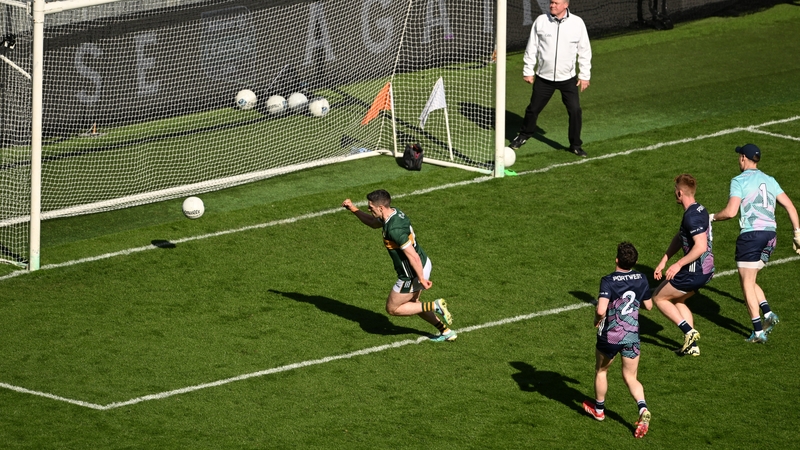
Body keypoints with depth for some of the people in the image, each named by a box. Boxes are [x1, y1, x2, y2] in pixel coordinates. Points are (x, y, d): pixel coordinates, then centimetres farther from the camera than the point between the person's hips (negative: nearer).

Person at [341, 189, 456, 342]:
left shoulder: (394, 229, -31)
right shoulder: (395, 213, -1)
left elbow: (413, 256, -30)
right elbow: (373, 223, 20)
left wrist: (421, 279, -21)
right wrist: (353, 209, 10)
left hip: (414, 273, -9)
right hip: (424, 263, 9)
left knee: (392, 308, 10)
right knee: (411, 303, 28)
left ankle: (434, 307, 2)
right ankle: (446, 331, 29)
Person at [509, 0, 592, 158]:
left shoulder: (577, 23, -7)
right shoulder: (541, 21, -5)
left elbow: (584, 50, 0)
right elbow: (531, 48, 4)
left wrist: (584, 75, -1)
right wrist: (528, 71, 4)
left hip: (568, 78, -1)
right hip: (544, 78, 1)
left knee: (575, 110, -7)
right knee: (533, 108, 11)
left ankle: (575, 145, 9)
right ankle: (524, 135, 35)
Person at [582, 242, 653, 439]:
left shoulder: (609, 281, -18)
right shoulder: (641, 279, -3)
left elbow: (601, 310, -29)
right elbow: (649, 305, 10)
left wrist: (597, 319, -8)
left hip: (609, 336, -3)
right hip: (632, 336, 3)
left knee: (601, 371, 23)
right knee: (630, 377, 12)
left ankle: (598, 409, 40)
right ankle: (643, 409, -13)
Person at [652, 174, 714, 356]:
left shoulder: (692, 216, -22)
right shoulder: (698, 210, 11)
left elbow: (701, 246, -31)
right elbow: (679, 238, 19)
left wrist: (679, 264, -27)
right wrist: (663, 261, 17)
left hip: (695, 271, -10)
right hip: (705, 270, 10)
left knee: (659, 297, 6)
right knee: (677, 300, 25)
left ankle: (688, 331, -1)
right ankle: (692, 345, 21)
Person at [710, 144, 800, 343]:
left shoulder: (739, 181, -5)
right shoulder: (769, 181, 14)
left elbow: (730, 212, -15)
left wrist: (713, 217, 4)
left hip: (751, 235, -7)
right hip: (770, 234, 7)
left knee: (747, 283, 2)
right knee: (750, 280, 21)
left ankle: (758, 331, -2)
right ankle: (768, 313, 1)